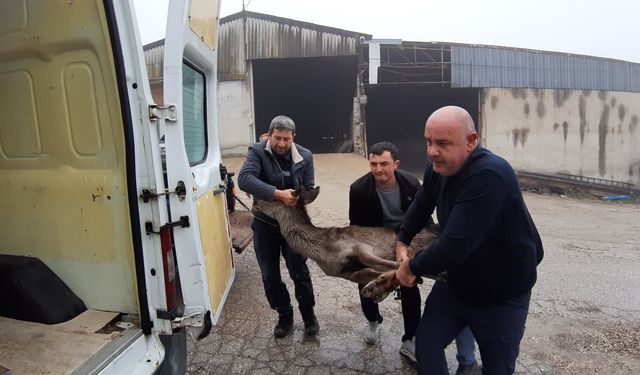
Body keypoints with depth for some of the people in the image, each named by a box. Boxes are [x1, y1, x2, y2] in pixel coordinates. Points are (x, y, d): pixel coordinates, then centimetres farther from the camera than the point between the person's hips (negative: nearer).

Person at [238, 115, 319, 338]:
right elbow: (244, 179, -29)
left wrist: (296, 199, -22)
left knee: (299, 271, 6)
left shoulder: (305, 157, -5)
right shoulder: (257, 152, -12)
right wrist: (277, 194, -38)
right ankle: (284, 315, 31)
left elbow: (309, 190, 0)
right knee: (269, 274, 10)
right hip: (265, 224, 0)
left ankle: (308, 314, 30)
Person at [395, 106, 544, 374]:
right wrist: (402, 241, 6)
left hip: (502, 297, -5)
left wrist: (412, 267, -20)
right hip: (455, 284, 6)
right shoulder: (438, 168, -8)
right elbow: (420, 206, 12)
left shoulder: (489, 176, -33)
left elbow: (455, 245, -35)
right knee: (426, 346, 1)